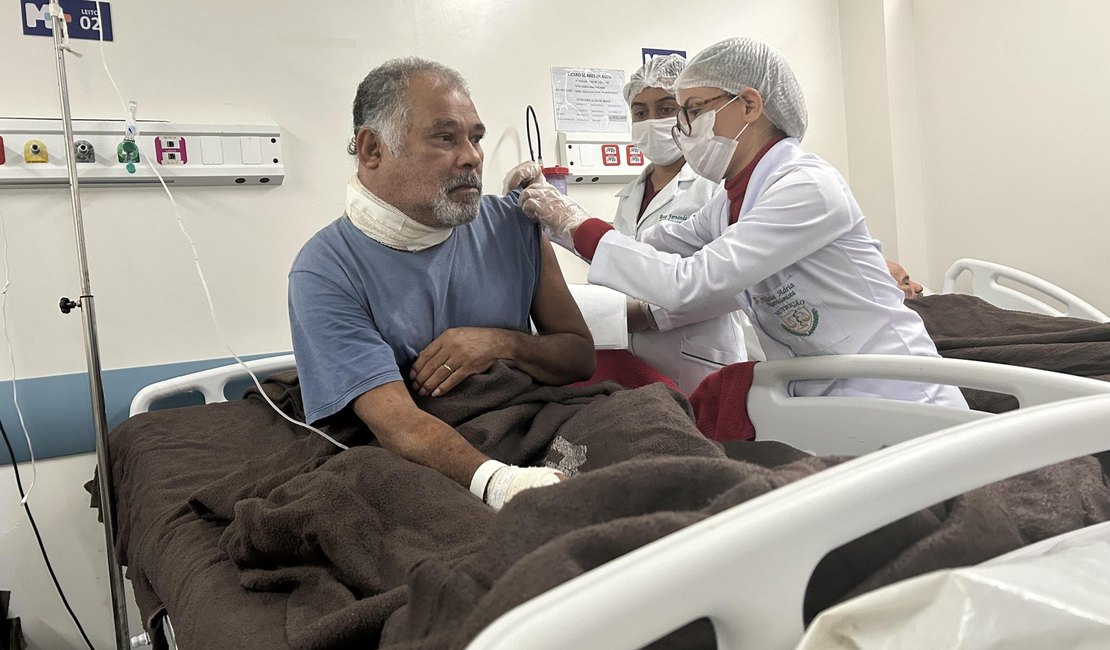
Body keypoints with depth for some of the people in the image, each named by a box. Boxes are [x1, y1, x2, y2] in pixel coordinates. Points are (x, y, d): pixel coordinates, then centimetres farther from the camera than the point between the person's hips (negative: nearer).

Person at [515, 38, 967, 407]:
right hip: (824, 406, 7)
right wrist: (558, 215, 0)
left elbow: (689, 283, -26)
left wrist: (578, 226, -18)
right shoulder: (730, 206, 6)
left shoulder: (807, 187, -19)